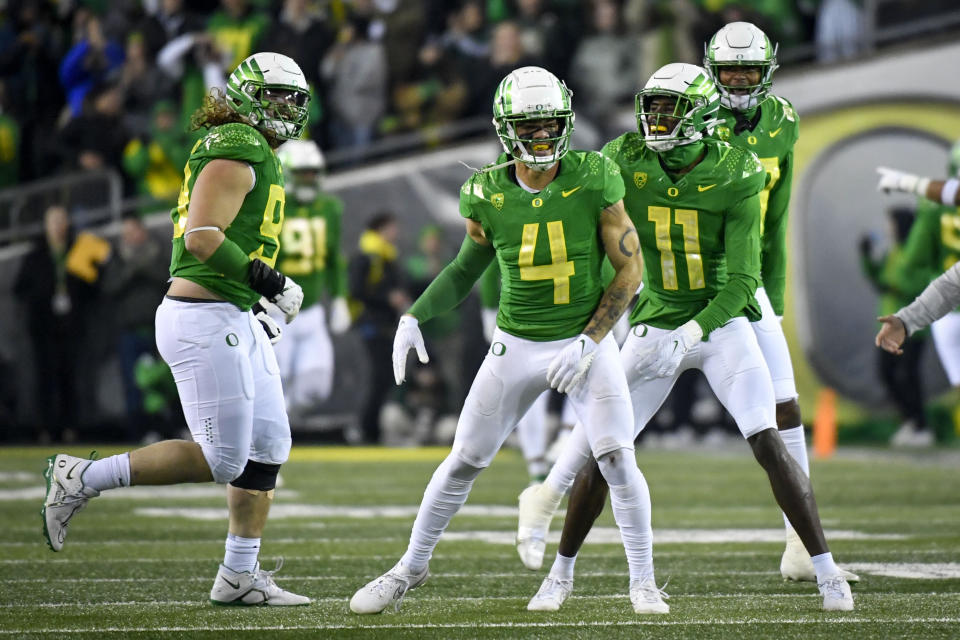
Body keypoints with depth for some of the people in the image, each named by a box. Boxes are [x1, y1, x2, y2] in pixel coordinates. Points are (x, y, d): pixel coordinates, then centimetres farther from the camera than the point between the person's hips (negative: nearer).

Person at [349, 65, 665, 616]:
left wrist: (588, 343, -17)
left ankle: (643, 580, 2)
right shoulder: (489, 195, -6)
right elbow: (468, 267, 11)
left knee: (617, 458, -15)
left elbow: (629, 268, -9)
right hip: (517, 345, 2)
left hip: (587, 343, -2)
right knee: (464, 461, 6)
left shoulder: (594, 182, -14)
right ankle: (412, 567, 24)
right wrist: (415, 316, -2)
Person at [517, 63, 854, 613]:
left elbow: (742, 279, -17)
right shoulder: (627, 161, -8)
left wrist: (689, 335, -28)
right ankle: (563, 573, 16)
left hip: (721, 322, -2)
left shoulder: (735, 176, -15)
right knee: (601, 450, -3)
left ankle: (827, 571, -8)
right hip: (657, 322, 2)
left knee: (769, 444, -16)